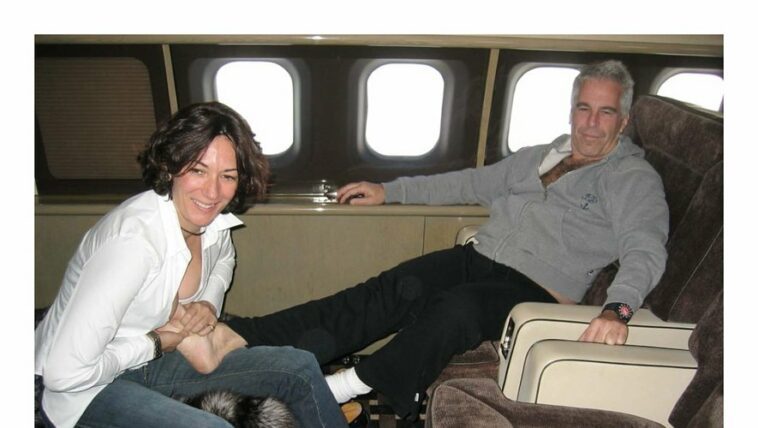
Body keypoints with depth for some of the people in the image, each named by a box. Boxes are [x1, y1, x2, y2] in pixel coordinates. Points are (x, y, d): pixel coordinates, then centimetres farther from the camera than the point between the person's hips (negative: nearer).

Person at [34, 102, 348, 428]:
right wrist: (159, 342, -19)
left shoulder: (214, 218, -9)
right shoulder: (132, 239, -32)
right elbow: (65, 373, -31)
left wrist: (210, 304, -1)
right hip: (83, 388, -7)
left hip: (154, 361, 7)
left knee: (301, 367, 1)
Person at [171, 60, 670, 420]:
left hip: (533, 289, -4)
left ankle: (347, 386, -39)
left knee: (457, 307, -37)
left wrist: (618, 308, -34)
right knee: (389, 291, -19)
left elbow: (645, 251, -12)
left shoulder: (634, 178, 2)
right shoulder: (540, 155, 20)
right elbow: (472, 182, 24)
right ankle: (243, 337, -27)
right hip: (478, 257, 5)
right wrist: (388, 190, 22)